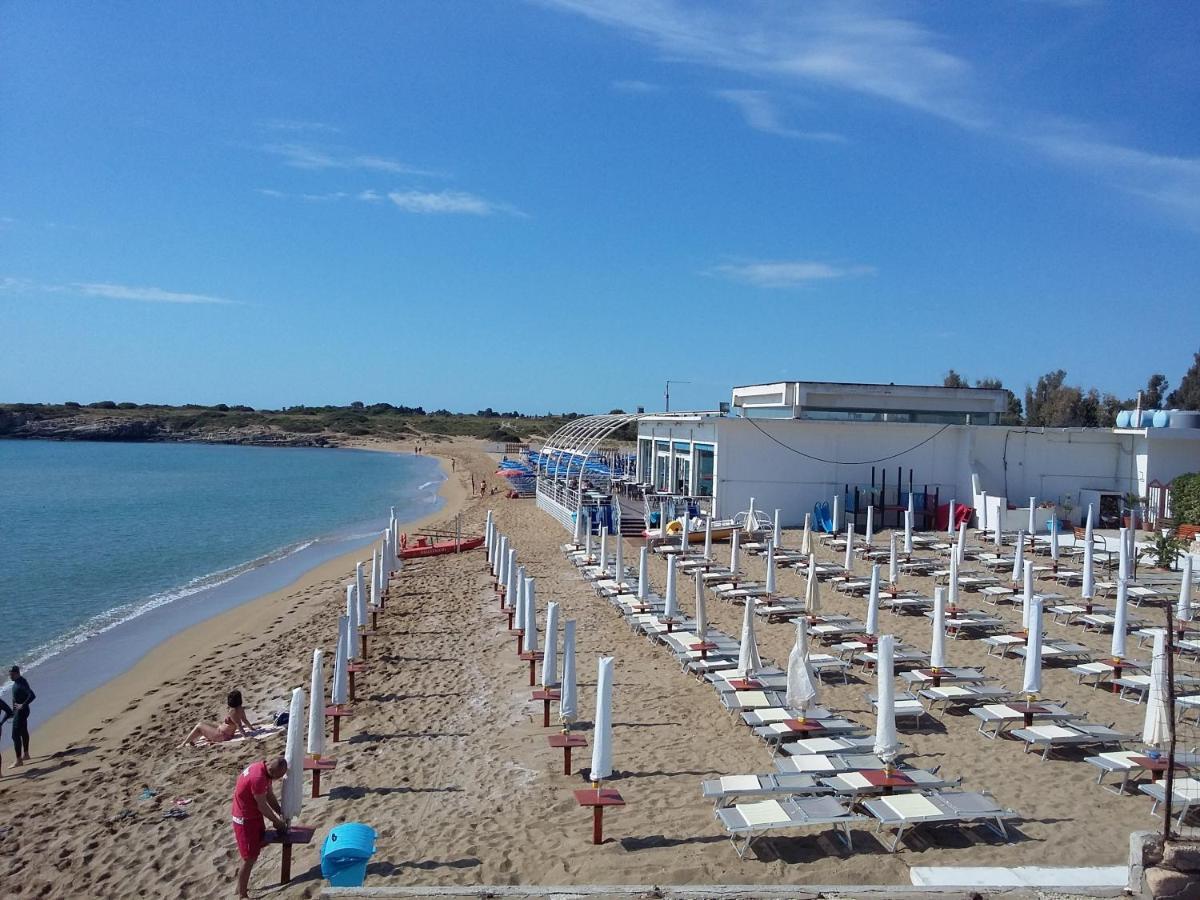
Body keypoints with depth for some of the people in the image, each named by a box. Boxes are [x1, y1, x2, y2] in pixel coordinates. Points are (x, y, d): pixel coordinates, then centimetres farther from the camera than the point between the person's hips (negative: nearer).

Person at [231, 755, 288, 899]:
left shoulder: (264, 770, -3)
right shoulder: (258, 777, -33)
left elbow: (270, 795, 9)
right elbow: (262, 806, -22)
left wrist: (281, 813, 4)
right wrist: (277, 821, -8)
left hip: (254, 815, 10)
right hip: (245, 819, -10)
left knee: (261, 842, 20)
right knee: (249, 859, -1)